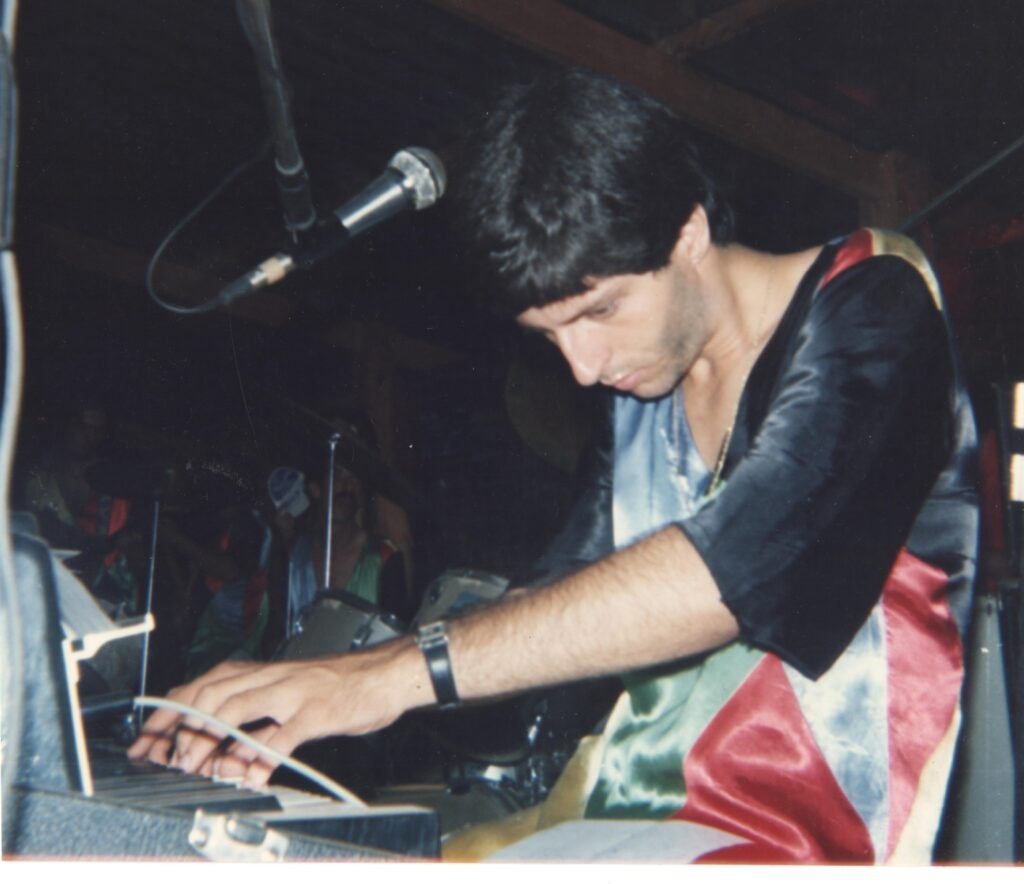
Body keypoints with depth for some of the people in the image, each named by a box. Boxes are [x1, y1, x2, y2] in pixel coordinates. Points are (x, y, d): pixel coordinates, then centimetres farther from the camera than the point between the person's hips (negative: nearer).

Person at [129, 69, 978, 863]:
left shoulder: (868, 305, -10)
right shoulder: (639, 397, 11)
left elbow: (732, 569, -24)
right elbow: (552, 606, 9)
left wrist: (404, 669, -26)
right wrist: (289, 702, -4)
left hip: (800, 840, -6)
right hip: (627, 821, 6)